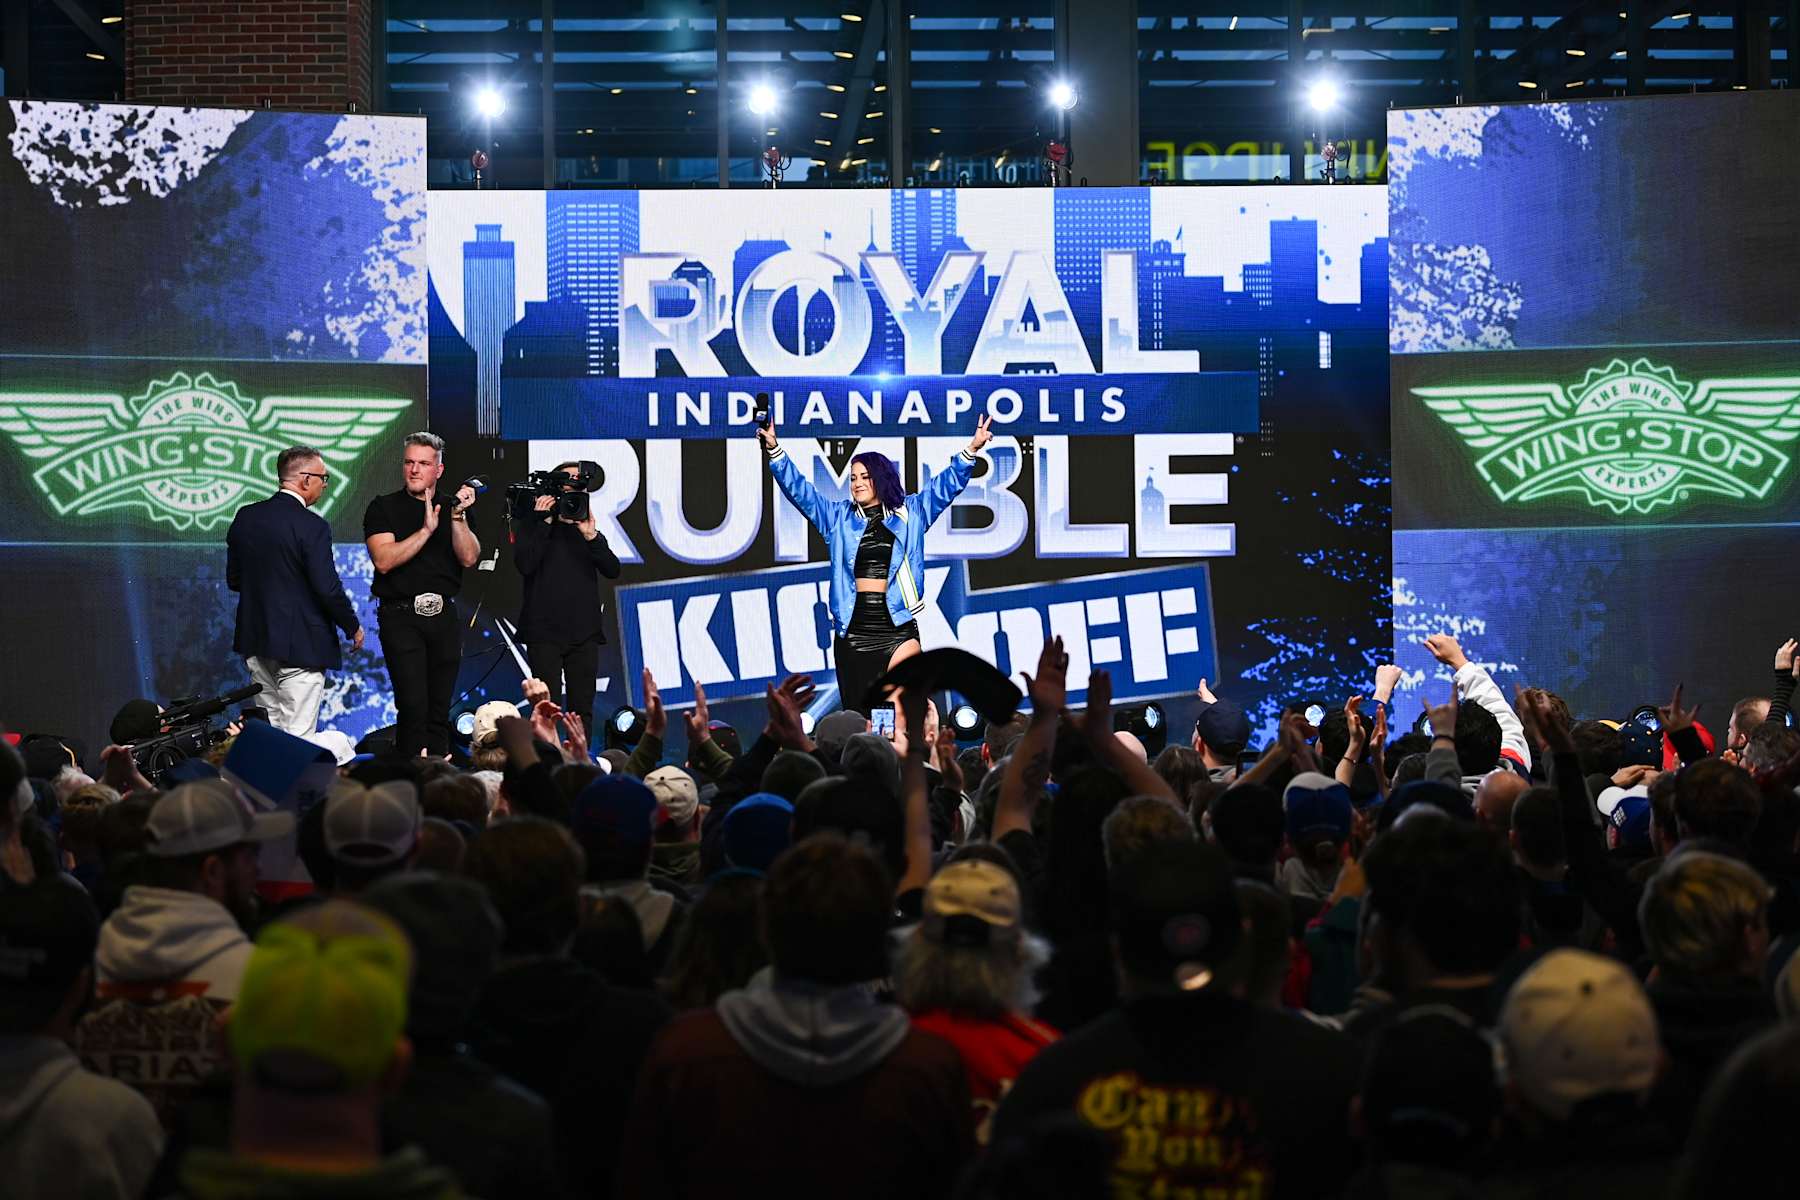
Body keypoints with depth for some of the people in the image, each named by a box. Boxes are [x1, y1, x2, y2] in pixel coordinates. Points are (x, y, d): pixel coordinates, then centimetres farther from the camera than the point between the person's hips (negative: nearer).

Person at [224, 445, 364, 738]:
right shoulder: (311, 527, -16)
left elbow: (233, 580, 10)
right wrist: (353, 627, -2)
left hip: (255, 638, 7)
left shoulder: (245, 517, 4)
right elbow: (328, 589, -17)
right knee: (298, 736, -4)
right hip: (300, 644, -7)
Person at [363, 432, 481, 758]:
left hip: (444, 617, 4)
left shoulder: (453, 508, 12)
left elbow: (469, 557, -1)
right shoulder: (384, 507, 3)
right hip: (401, 615, -4)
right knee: (413, 706, -14)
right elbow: (383, 560, -12)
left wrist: (457, 516, -13)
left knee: (440, 709, 5)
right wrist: (426, 530, -15)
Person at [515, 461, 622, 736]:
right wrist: (544, 523, -11)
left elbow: (612, 570, 2)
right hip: (544, 630, -3)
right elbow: (525, 564, -12)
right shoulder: (530, 525, 6)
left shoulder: (588, 526, 14)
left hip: (585, 631, 3)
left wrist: (591, 536, -12)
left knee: (582, 708, 2)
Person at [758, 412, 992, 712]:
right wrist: (774, 451, -4)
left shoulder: (910, 513, 10)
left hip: (897, 627, -2)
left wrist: (970, 451, -10)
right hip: (852, 628, 2)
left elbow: (947, 485, 4)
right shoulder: (839, 518, 14)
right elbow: (799, 490, 8)